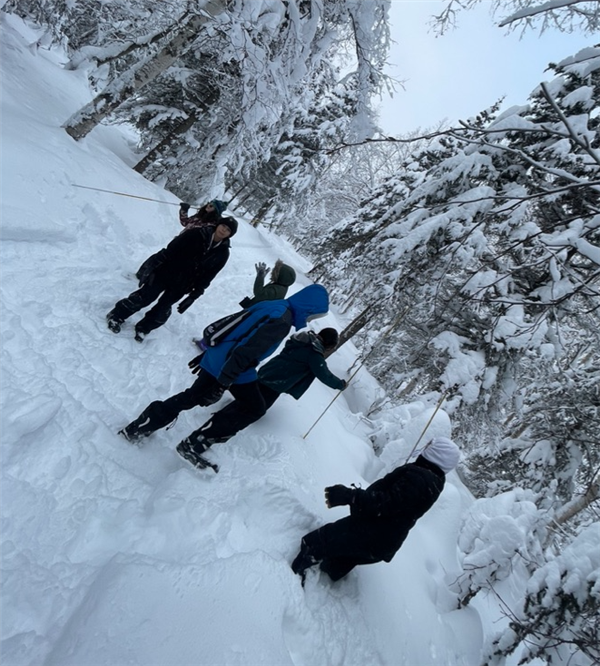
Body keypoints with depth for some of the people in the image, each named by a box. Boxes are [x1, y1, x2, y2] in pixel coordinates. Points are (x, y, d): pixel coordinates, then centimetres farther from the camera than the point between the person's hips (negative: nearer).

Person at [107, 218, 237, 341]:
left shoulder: (222, 253, -5)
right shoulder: (197, 234, -11)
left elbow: (207, 276, -3)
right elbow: (172, 248, -9)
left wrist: (194, 294, -4)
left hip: (181, 287, 2)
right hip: (166, 273, -2)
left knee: (162, 311, 6)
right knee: (143, 297, 4)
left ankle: (142, 328, 31)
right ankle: (116, 315, 25)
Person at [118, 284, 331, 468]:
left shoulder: (271, 306, 11)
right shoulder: (282, 322, -19)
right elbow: (247, 352, -26)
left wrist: (208, 353, 23)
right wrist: (223, 383, -24)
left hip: (216, 359, 9)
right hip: (233, 369, -9)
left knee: (192, 397, 24)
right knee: (254, 407, 10)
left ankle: (138, 427, 30)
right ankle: (192, 446, 13)